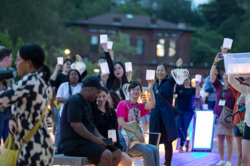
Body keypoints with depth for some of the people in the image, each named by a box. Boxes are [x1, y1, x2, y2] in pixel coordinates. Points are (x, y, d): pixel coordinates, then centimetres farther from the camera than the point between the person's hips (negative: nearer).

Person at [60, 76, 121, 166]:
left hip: (85, 141, 11)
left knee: (117, 153, 1)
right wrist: (95, 139, -18)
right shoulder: (75, 100, -12)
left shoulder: (87, 104, 23)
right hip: (73, 143, -11)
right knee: (106, 155, -28)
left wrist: (101, 138, 6)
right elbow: (76, 125, -22)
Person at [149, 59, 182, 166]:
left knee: (167, 141, 2)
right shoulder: (155, 84, 12)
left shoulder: (169, 82, -2)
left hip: (166, 115, -5)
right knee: (153, 141, 6)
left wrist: (178, 66, -39)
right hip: (155, 114, 5)